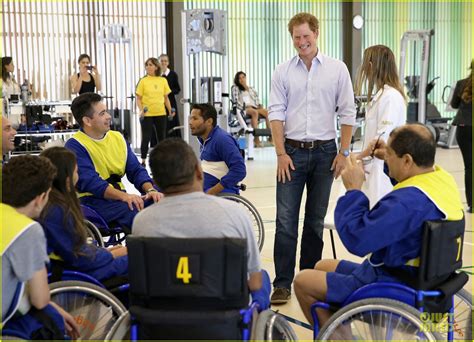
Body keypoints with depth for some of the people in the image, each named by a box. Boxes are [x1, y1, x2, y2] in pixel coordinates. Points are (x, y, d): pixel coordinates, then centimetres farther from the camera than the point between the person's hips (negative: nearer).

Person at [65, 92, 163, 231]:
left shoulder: (117, 137, 14)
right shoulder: (75, 146, -6)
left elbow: (136, 170, 11)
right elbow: (89, 181, -20)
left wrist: (150, 190, -11)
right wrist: (123, 196, -33)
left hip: (120, 197, 6)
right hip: (91, 200, -6)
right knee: (136, 213, -33)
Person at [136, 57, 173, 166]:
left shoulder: (163, 80, 5)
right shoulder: (143, 81, -2)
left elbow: (166, 98, 11)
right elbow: (138, 99, -2)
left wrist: (170, 110, 1)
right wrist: (141, 110, -17)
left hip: (161, 113, 3)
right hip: (147, 114, -3)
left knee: (161, 137, 10)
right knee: (146, 137, 0)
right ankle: (143, 161, 10)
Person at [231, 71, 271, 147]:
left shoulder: (251, 89, 31)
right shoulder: (235, 88, 18)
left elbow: (257, 99, 24)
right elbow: (235, 100, 3)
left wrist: (259, 105, 2)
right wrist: (245, 106, -10)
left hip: (255, 108, 4)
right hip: (244, 109, -4)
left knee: (267, 112, -29)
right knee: (255, 112, -39)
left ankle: (271, 135, -39)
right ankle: (256, 139, -48)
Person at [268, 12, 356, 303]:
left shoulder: (337, 69, 2)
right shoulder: (283, 72, 3)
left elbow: (347, 113, 2)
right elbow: (276, 113, 1)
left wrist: (343, 152, -3)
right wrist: (281, 154, -6)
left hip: (324, 151, 0)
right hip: (292, 151, 0)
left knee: (316, 219, 10)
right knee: (286, 220, -4)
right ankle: (283, 283, 1)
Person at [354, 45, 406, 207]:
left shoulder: (391, 96, -15)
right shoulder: (380, 94, 14)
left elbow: (383, 139, -18)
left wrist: (358, 157, -8)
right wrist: (363, 157, 5)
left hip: (383, 168, -9)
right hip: (373, 166, 9)